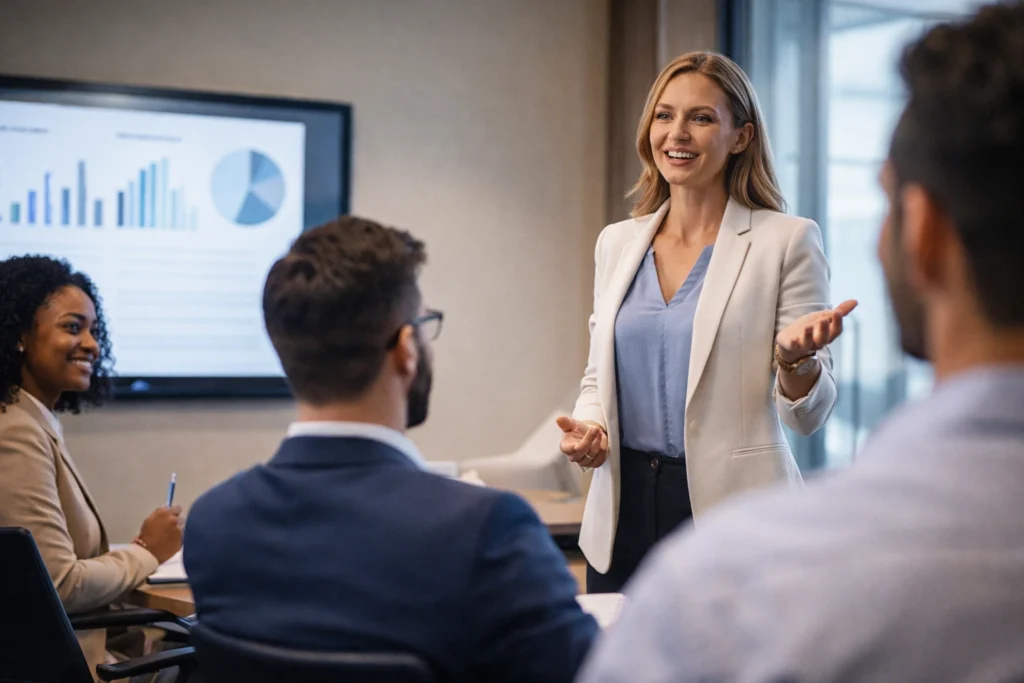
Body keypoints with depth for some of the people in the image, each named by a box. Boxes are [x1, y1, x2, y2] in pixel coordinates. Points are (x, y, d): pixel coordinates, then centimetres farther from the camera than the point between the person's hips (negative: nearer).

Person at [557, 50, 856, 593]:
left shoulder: (786, 241, -4)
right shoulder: (617, 243, 10)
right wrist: (588, 429, -3)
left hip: (730, 516, -4)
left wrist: (795, 357, -24)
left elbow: (807, 415, -4)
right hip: (623, 512, 4)